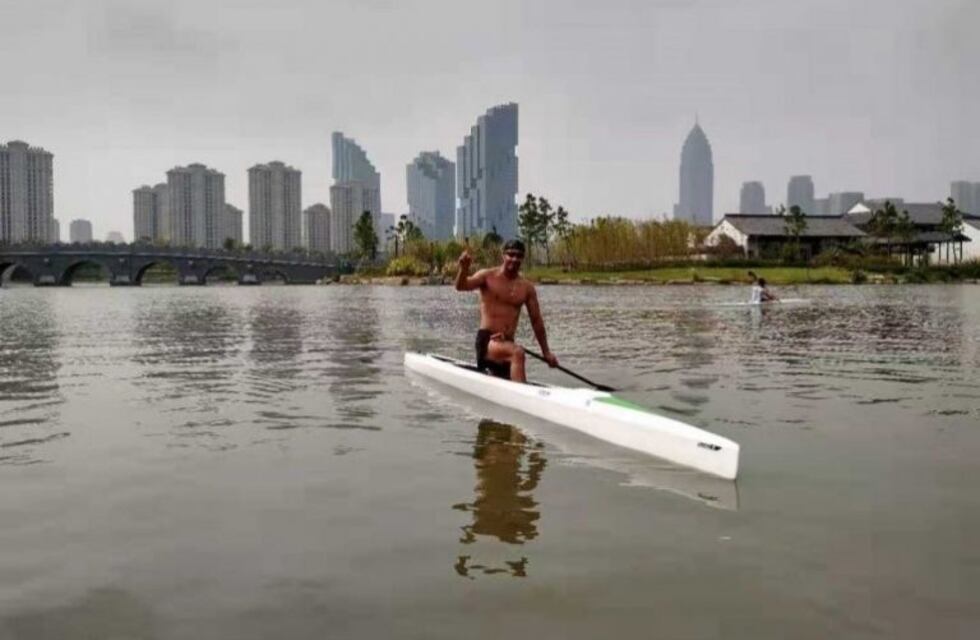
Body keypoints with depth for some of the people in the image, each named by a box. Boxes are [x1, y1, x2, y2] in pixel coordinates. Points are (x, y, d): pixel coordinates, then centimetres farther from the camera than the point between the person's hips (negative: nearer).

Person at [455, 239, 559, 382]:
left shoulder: (527, 288, 9)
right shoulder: (487, 276, -1)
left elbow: (536, 320, 12)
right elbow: (461, 286, -18)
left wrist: (546, 352, 11)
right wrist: (464, 268, -39)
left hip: (507, 343, 6)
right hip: (487, 340, -6)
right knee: (517, 352, -35)